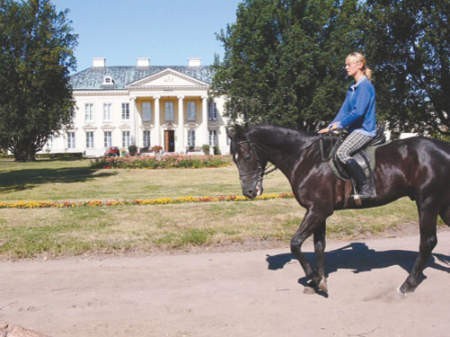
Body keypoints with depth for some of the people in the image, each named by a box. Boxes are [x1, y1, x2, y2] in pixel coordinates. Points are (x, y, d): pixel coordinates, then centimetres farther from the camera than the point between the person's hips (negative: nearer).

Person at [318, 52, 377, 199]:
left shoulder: (365, 85, -12)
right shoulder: (352, 88, 17)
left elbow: (358, 111, -21)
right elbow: (344, 110, 14)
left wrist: (339, 124, -17)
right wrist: (330, 126, 3)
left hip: (364, 129, -10)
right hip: (355, 129, 10)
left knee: (341, 152, -29)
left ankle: (366, 189, -23)